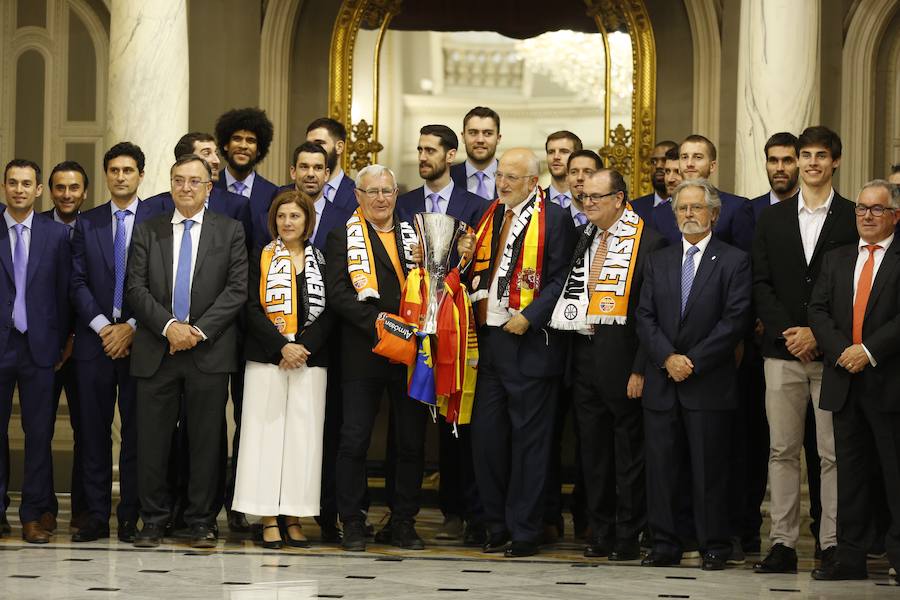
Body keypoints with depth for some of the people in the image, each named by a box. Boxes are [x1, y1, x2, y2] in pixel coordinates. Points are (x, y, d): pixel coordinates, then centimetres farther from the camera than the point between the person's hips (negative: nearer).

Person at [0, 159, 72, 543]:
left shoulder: (56, 234, 5)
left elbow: (64, 291, 5)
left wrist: (61, 340, 1)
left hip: (39, 345, 1)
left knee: (39, 432, 2)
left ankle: (34, 515, 7)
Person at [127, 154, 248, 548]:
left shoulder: (230, 231, 8)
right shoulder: (147, 231, 11)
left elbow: (237, 289, 0)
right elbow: (136, 288, 3)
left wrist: (200, 330, -10)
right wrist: (168, 326, -11)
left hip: (209, 351, -1)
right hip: (156, 350, 1)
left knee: (206, 440, 1)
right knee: (152, 439, 1)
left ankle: (202, 521, 8)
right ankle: (153, 520, 9)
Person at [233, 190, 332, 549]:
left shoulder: (321, 262, 10)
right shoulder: (260, 259, 6)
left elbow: (328, 312, 4)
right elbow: (253, 308, -2)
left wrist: (304, 347, -11)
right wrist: (282, 346, -14)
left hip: (309, 359, 1)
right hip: (266, 359, -1)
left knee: (303, 435, -1)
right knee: (266, 432, -4)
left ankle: (294, 518, 3)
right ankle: (269, 519, -2)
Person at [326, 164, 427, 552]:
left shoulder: (415, 236, 15)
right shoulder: (343, 238, 5)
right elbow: (338, 294, -6)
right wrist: (376, 322, -17)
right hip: (363, 353, -3)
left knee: (412, 442, 4)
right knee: (355, 440, -3)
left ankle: (404, 523, 13)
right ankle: (353, 524, 4)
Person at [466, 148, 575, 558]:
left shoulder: (553, 219, -6)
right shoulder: (490, 216, 15)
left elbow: (561, 279, -11)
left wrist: (529, 316, -19)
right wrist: (468, 259, 1)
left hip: (528, 343, -7)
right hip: (489, 338, 7)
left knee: (528, 439, -1)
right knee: (485, 435, 7)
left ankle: (524, 531, 5)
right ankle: (497, 526, 17)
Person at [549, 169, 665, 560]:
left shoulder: (647, 242, -9)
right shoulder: (584, 238, 13)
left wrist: (641, 369, -15)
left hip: (621, 354, -7)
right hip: (584, 351, 7)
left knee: (628, 444, 0)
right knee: (593, 444, 10)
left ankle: (628, 537, 6)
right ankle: (601, 533, 18)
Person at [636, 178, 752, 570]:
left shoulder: (733, 261, 1)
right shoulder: (659, 262, 15)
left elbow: (735, 320, -7)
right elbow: (645, 317, 8)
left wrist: (693, 361, -12)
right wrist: (667, 358, -8)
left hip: (710, 383, -4)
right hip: (662, 383, 4)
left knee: (710, 469, -2)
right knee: (660, 468, 4)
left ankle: (714, 548, 4)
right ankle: (665, 545, 10)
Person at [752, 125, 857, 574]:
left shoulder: (854, 219, 3)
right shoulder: (772, 218, 12)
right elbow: (761, 283, 6)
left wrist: (819, 333, -11)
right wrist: (786, 333, -7)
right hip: (782, 350, 2)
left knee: (834, 454, -2)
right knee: (782, 450, 2)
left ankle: (833, 546, 1)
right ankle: (782, 544, 5)